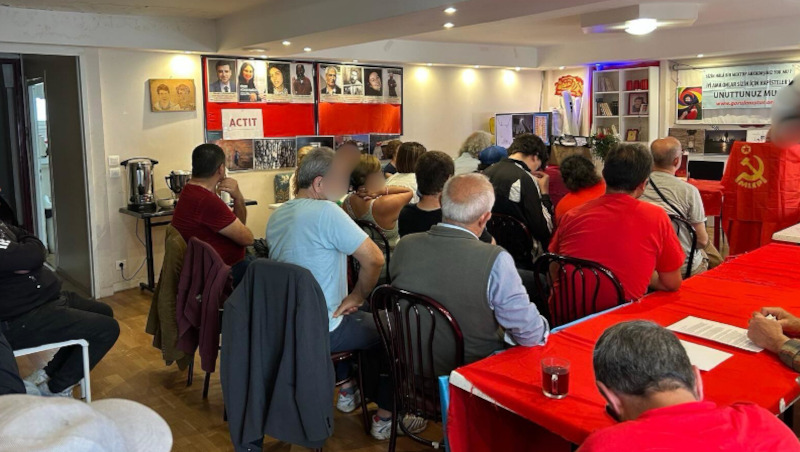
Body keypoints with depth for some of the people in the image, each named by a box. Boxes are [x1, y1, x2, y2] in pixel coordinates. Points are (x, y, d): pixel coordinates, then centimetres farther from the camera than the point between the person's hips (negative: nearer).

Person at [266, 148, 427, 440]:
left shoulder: (276, 217, 5)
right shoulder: (326, 211, -22)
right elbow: (374, 259, -26)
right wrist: (358, 296, -9)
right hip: (322, 331, -8)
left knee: (358, 317, 32)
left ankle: (347, 390, 38)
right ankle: (385, 417, 19)